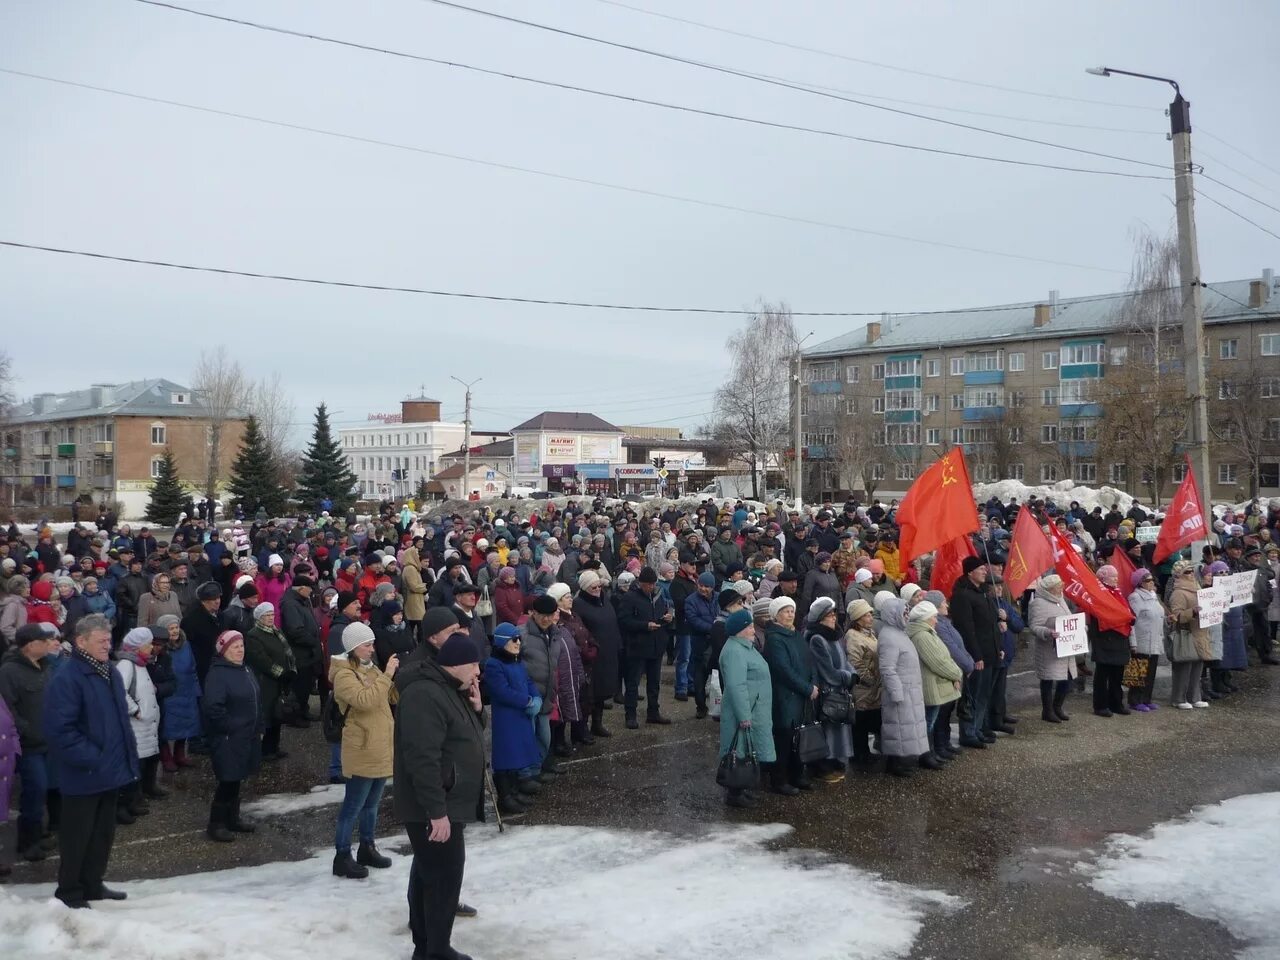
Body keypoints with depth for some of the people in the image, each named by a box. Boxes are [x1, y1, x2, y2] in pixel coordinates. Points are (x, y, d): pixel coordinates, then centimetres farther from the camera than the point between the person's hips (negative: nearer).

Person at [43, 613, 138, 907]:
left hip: (111, 771, 8)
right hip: (84, 774, -8)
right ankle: (69, 891, 19)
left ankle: (92, 884, 31)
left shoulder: (111, 674, 9)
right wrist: (92, 759, -22)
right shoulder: (66, 679, -18)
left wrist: (128, 755, 11)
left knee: (103, 832, 18)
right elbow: (59, 730, -24)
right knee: (77, 836, 5)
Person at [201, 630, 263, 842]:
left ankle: (232, 819, 30)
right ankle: (215, 825, 9)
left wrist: (258, 729, 16)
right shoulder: (217, 673, -17)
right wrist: (230, 728, -19)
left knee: (237, 779, 18)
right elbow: (212, 707, -27)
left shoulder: (245, 670, 12)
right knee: (227, 781, -3)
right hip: (228, 739, -9)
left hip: (247, 737, 9)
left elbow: (255, 701, 20)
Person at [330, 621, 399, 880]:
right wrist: (386, 675, -27)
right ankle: (342, 858, 7)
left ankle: (367, 849, 30)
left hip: (381, 749, 8)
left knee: (372, 803, 18)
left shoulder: (371, 669, 12)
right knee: (353, 806, -2)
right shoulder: (344, 675, -14)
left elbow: (394, 697, 12)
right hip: (362, 752, -8)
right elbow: (365, 700, -30)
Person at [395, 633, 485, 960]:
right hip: (434, 808, -11)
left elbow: (462, 737, 20)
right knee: (445, 877, -4)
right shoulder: (424, 695, -24)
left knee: (429, 873, 19)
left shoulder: (449, 689, 10)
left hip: (448, 802, 11)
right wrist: (437, 811, -29)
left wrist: (475, 708, 2)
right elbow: (423, 759, -29)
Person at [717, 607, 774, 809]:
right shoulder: (734, 651, -21)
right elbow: (736, 686, -26)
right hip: (745, 713, -10)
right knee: (741, 754, -3)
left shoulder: (746, 646, 14)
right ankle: (734, 794, 6)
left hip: (754, 712, 10)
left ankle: (738, 789, 27)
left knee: (746, 752, 17)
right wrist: (744, 716, -27)